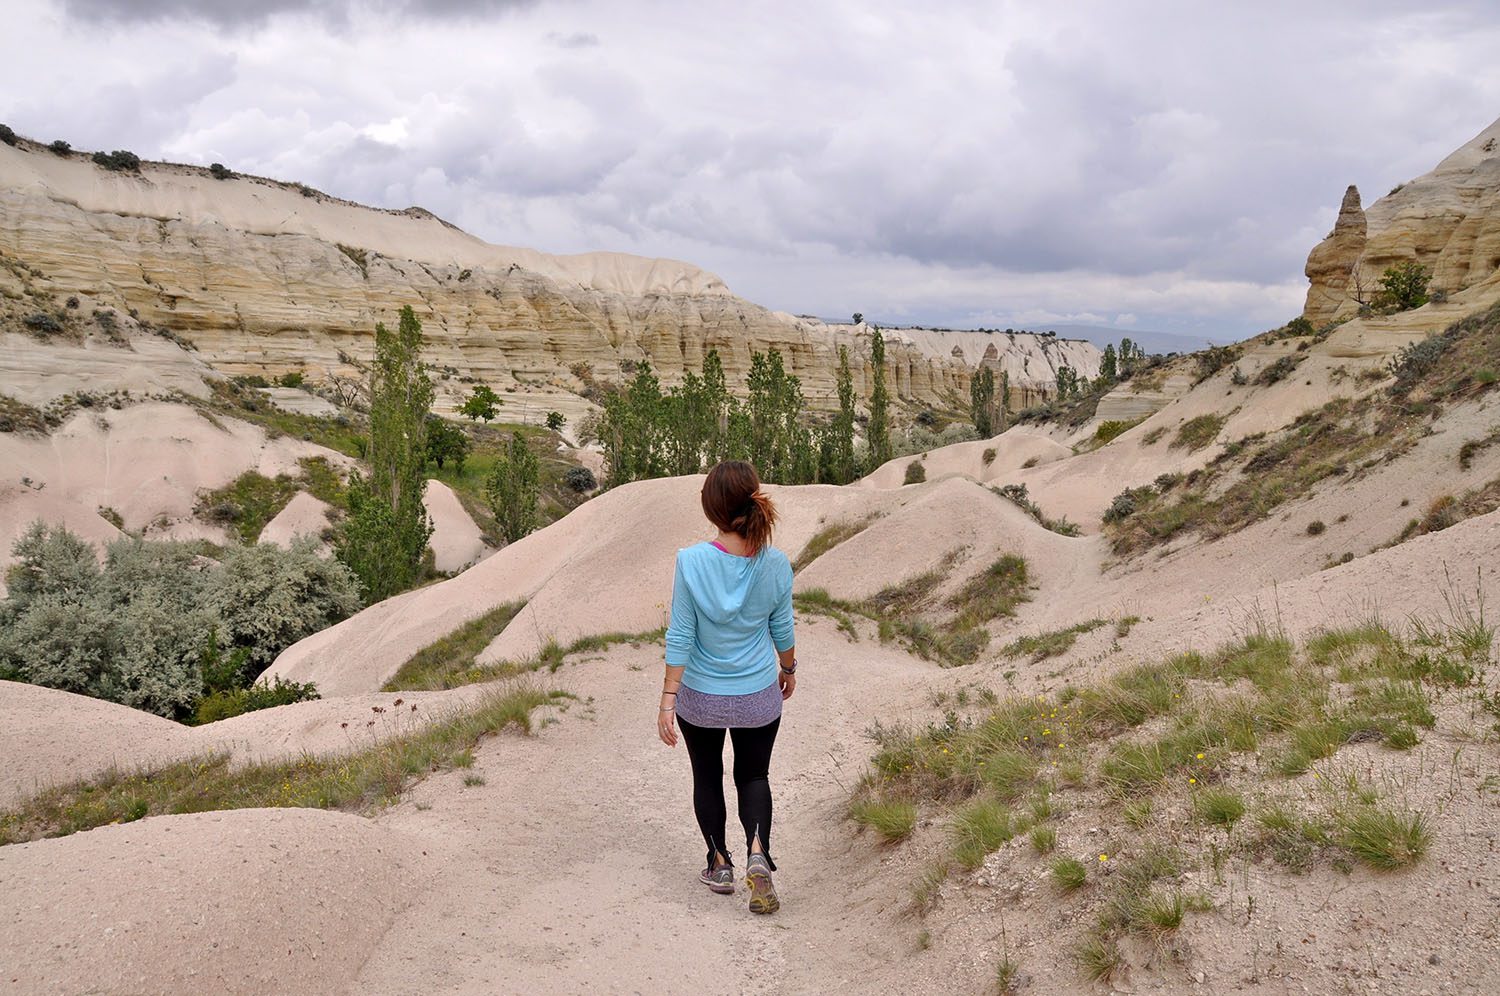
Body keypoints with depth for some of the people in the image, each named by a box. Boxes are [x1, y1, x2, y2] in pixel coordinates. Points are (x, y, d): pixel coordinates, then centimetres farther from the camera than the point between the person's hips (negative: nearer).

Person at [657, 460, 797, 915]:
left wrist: (667, 698, -8)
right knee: (753, 775, 19)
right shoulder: (776, 564, -14)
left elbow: (680, 636, -15)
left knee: (707, 776, 21)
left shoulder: (692, 561, -20)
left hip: (700, 697, -1)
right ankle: (757, 853, -3)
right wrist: (788, 669, 18)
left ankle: (720, 865, 31)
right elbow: (782, 630, -1)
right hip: (759, 697, 1)